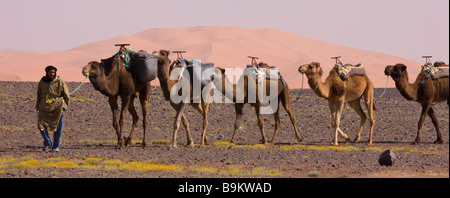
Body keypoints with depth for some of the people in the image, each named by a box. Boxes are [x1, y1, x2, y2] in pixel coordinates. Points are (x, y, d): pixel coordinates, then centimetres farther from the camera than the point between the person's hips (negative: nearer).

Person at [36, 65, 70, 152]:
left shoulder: (60, 82, -6)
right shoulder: (42, 82, 2)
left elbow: (67, 96, 2)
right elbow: (39, 95, 17)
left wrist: (64, 106, -3)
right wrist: (37, 106, 19)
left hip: (57, 108, -2)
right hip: (45, 108, 2)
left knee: (57, 128, 0)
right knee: (41, 125, -9)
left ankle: (56, 146, 12)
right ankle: (47, 144, 6)